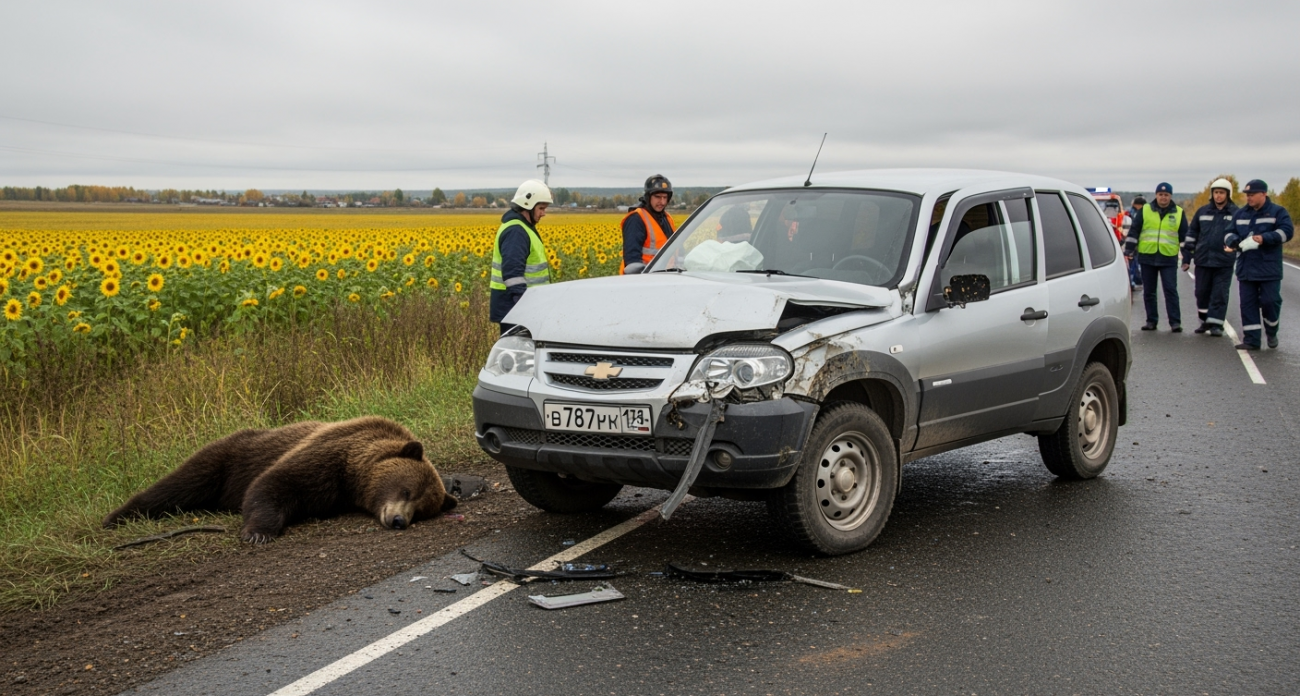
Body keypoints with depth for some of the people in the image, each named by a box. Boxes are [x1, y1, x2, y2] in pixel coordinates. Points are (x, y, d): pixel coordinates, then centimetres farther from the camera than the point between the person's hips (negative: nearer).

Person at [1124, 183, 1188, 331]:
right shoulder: (1145, 211, 5)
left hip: (1169, 258, -1)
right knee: (1149, 291, 7)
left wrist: (1186, 257, 6)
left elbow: (1184, 236, 9)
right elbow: (1133, 231, 5)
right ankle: (1151, 321, 16)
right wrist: (1128, 251, -2)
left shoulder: (1179, 213, 6)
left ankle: (1175, 322, -2)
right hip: (1147, 257, 1)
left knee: (1171, 290, -5)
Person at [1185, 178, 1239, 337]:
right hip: (1202, 259, 3)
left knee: (1220, 294, -2)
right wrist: (1186, 257, 9)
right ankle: (1205, 321, 24)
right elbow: (1192, 233, 11)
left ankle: (1216, 324, 3)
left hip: (1224, 262, -3)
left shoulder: (1235, 213, 0)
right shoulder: (1203, 211, 8)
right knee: (1202, 292, 10)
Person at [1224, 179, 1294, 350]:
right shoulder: (1240, 214, 14)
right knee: (1248, 304, 3)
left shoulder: (1277, 212, -1)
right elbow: (1231, 233, 16)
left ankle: (1271, 333, 22)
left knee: (1270, 301, -3)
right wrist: (1231, 241, -8)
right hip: (1246, 269, 4)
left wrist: (1265, 238, -23)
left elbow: (1286, 231, -12)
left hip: (1269, 269, -4)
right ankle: (1251, 340, 7)